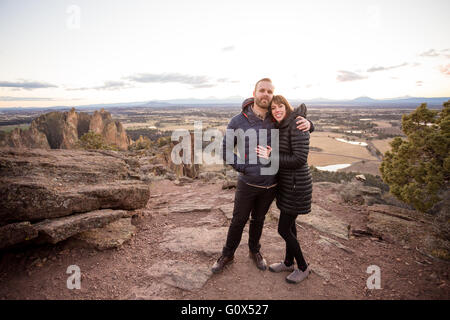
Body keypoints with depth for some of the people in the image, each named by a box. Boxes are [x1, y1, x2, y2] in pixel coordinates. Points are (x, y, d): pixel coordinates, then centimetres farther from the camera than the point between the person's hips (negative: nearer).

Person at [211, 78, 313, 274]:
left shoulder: (277, 120, -4)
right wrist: (242, 168, -15)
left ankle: (254, 251, 45)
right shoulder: (238, 121, -12)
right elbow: (226, 150, -5)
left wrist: (307, 123, -16)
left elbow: (302, 126, 8)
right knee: (238, 221, 12)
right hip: (247, 184, -2)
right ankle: (227, 255, 35)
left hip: (270, 184, 3)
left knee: (258, 219, 21)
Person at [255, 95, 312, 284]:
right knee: (289, 223, 20)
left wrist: (270, 157, -21)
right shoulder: (281, 127, 9)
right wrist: (270, 154, -7)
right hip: (286, 182, 9)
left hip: (296, 185, -9)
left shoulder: (297, 126, -20)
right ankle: (288, 263, 39)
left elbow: (300, 159, -25)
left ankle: (303, 267, 24)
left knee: (283, 229, 1)